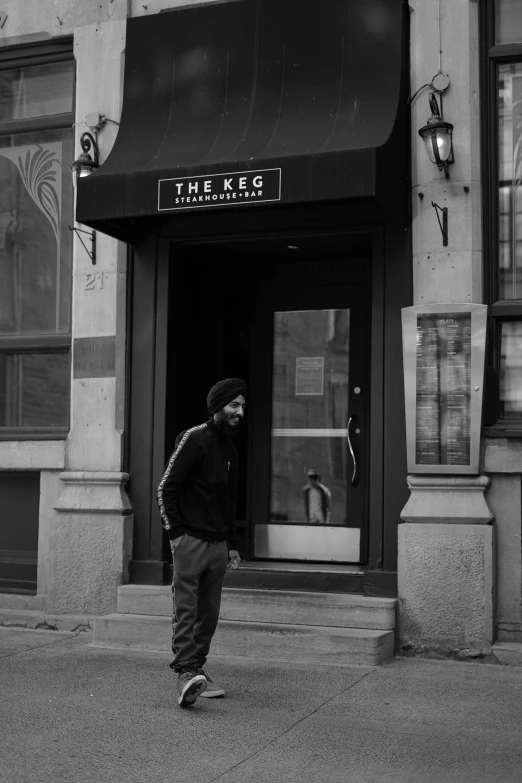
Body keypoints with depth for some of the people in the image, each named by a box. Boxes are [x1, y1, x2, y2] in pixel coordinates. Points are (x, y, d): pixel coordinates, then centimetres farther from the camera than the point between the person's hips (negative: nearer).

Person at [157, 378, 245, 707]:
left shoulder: (230, 450, 17)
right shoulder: (194, 439, -7)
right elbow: (166, 488, -9)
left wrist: (232, 543, 19)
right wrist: (176, 532, -12)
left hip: (218, 544, 8)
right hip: (191, 540, -7)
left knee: (209, 613, 8)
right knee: (187, 608, -10)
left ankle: (197, 671, 16)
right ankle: (186, 673, -15)